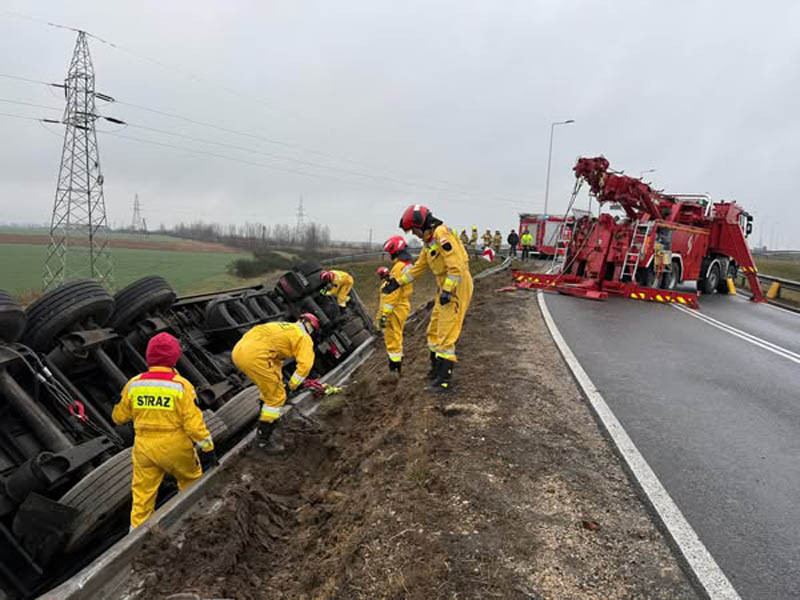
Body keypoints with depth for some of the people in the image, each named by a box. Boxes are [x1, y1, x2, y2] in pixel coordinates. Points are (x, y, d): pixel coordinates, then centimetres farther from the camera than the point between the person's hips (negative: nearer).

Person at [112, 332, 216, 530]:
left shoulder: (134, 384, -4)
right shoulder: (181, 386, -15)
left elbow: (119, 417, 9)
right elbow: (193, 421, -15)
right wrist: (207, 448, -7)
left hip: (144, 447, 3)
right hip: (175, 447, -2)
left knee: (142, 495, 13)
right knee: (191, 480, 22)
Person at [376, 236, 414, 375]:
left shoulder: (398, 267, -20)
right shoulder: (408, 265, 12)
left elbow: (393, 294, -24)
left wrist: (384, 314, -23)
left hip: (396, 308, -10)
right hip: (403, 306, 10)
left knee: (392, 339, -3)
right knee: (396, 337, 20)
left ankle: (394, 369, 3)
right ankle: (398, 365, 31)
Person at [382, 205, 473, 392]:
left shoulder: (441, 233, -17)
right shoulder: (429, 241, 16)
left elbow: (456, 264, -24)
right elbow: (418, 267, 23)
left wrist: (448, 290, -25)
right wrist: (397, 282, 20)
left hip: (457, 287, -10)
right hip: (445, 288, 10)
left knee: (446, 334, -9)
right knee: (434, 331, 17)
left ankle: (444, 378, -2)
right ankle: (437, 369, 29)